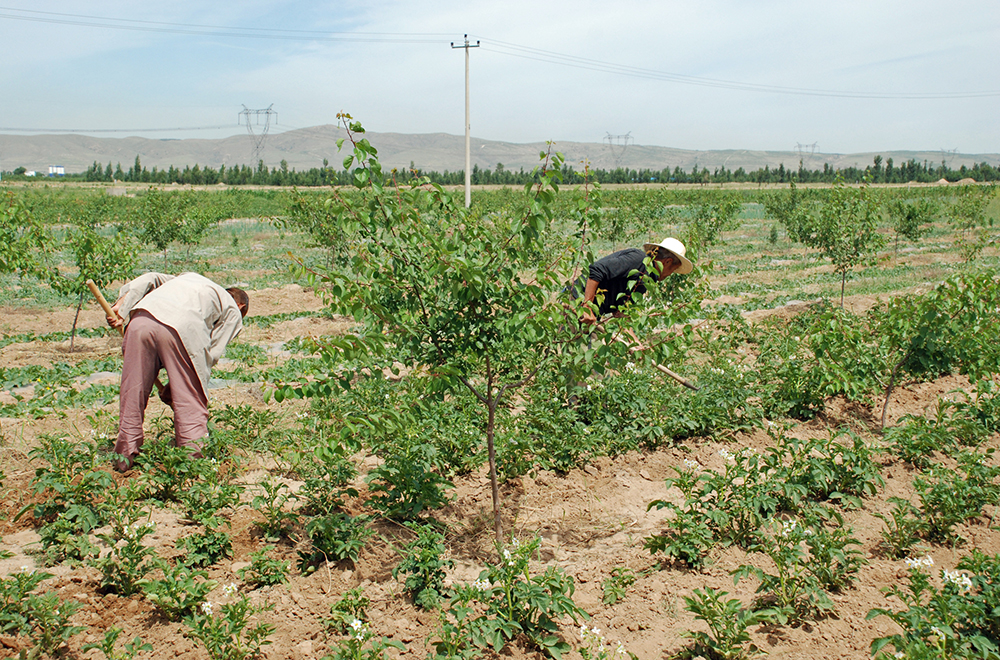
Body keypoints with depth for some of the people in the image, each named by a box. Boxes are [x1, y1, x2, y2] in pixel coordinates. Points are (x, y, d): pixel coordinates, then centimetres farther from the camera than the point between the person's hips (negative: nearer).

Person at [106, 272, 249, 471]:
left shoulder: (189, 277, 41)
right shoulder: (233, 312, 26)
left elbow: (148, 279, 23)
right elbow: (212, 354, 15)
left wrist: (120, 308, 14)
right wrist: (171, 391, 17)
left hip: (141, 320, 4)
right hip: (180, 328, -4)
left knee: (132, 393, 14)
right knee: (191, 400, 8)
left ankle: (125, 456, 22)